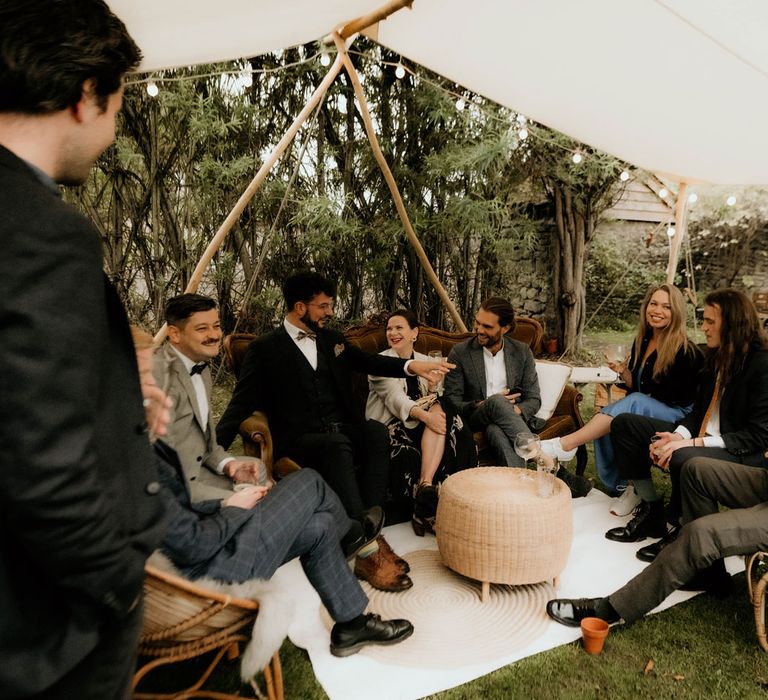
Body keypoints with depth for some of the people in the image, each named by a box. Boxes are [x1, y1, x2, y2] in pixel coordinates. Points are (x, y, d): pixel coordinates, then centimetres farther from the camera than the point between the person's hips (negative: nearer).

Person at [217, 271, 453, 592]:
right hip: (300, 441, -5)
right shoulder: (265, 349, 2)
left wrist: (411, 365, -2)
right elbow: (242, 405, -3)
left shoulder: (333, 339, 18)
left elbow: (369, 361, 17)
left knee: (375, 430, -27)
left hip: (343, 430, 5)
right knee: (337, 445, -36)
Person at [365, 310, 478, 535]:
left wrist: (434, 387, -15)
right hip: (390, 425, -4)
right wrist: (424, 415, -30)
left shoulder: (426, 362, 17)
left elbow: (434, 399, 10)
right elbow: (395, 398, -14)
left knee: (440, 411, -28)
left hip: (419, 424, 4)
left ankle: (426, 485, -38)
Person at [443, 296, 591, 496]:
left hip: (512, 418, 2)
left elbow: (534, 399, 7)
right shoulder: (460, 352, 1)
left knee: (498, 431, -37)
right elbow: (451, 403, -2)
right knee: (497, 402, -37)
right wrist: (484, 405, -20)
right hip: (476, 422, -1)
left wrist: (516, 410, -17)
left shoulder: (522, 352, 8)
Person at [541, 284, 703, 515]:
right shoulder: (642, 341, 9)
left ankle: (564, 445, -36)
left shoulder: (685, 350, -10)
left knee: (635, 403, -35)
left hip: (678, 416, -5)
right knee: (606, 426, -26)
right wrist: (623, 371, -6)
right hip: (641, 410, 6)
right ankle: (624, 486, -14)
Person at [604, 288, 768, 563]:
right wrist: (678, 435, -9)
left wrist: (694, 443, -27)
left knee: (684, 459, -40)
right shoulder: (717, 357, 8)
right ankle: (651, 512, 4)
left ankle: (681, 532, -10)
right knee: (624, 424, 1)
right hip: (698, 441, 9)